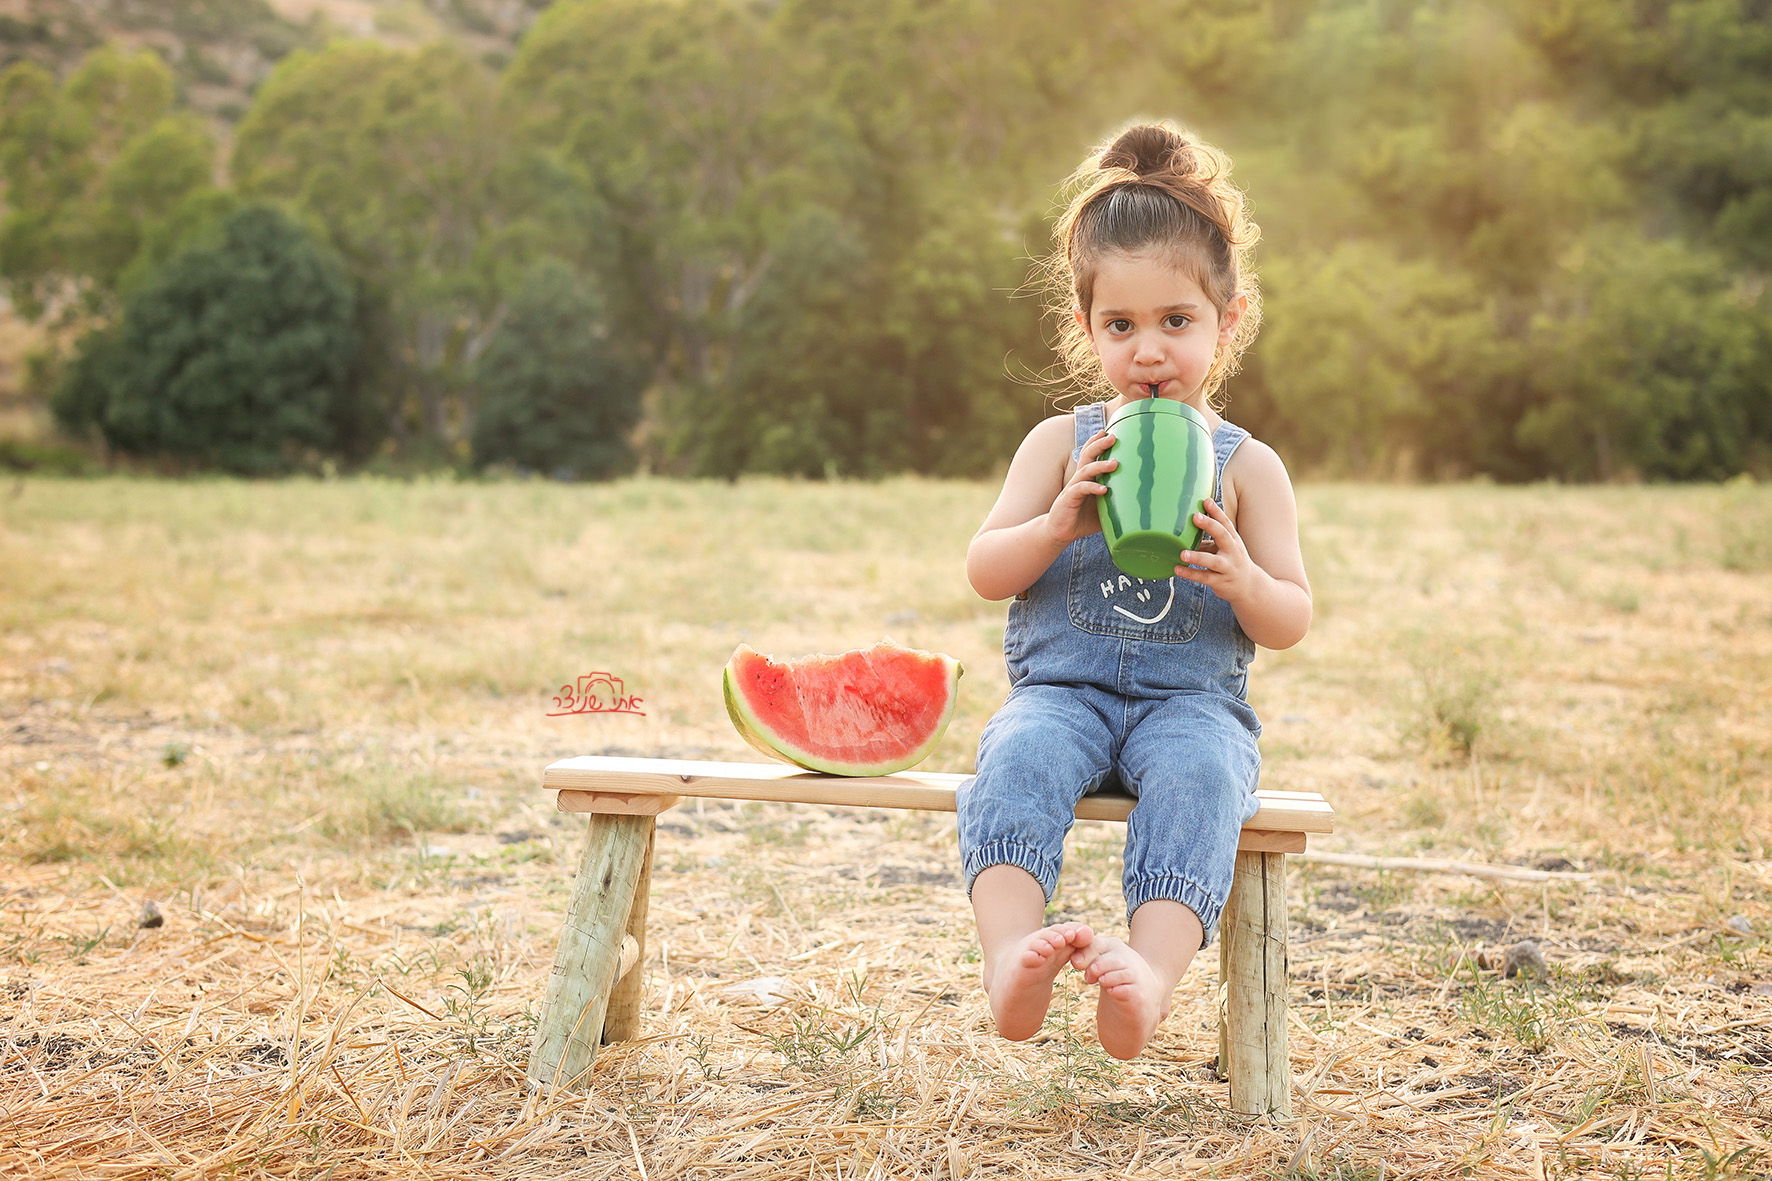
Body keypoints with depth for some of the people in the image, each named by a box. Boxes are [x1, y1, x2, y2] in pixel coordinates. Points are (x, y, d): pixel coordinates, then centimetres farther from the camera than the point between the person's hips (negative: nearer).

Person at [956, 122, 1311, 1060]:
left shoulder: (1246, 465, 8)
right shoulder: (1061, 443, 10)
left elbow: (1291, 623, 5)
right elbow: (985, 573, 4)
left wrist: (1241, 577, -18)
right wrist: (1056, 524, -16)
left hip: (1192, 701, -1)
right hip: (1062, 688, 1)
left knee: (1199, 773, -35)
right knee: (1018, 758, -33)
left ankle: (1152, 972, -51)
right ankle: (1011, 957, -48)